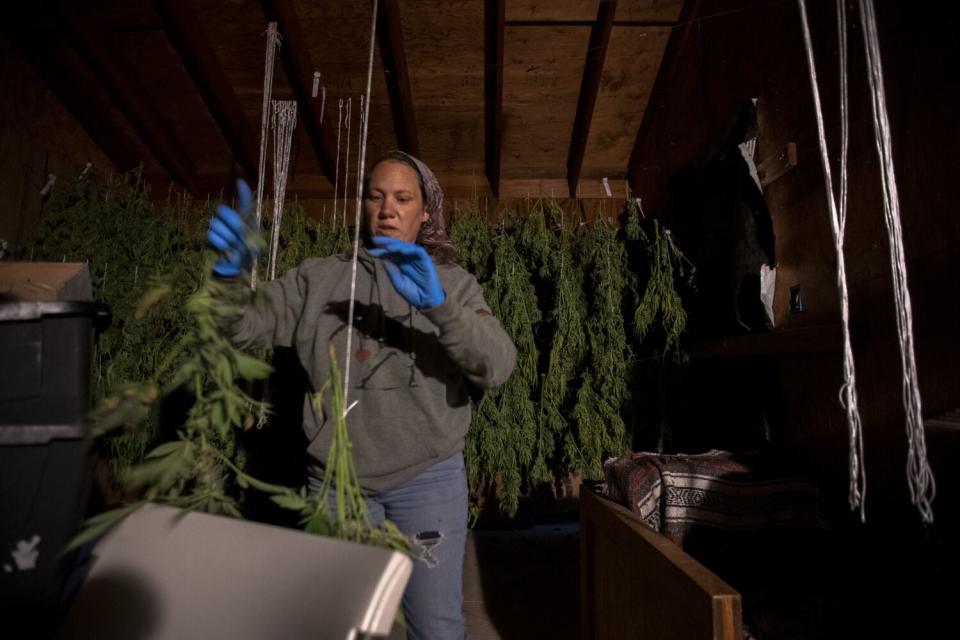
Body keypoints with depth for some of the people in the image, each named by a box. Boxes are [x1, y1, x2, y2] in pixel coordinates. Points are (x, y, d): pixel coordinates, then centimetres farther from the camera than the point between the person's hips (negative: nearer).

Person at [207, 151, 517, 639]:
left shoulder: (453, 284, -1)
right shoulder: (318, 278, 1)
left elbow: (497, 366, -15)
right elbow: (240, 328, -8)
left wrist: (438, 306, -31)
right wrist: (232, 274, -30)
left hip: (427, 477, -1)